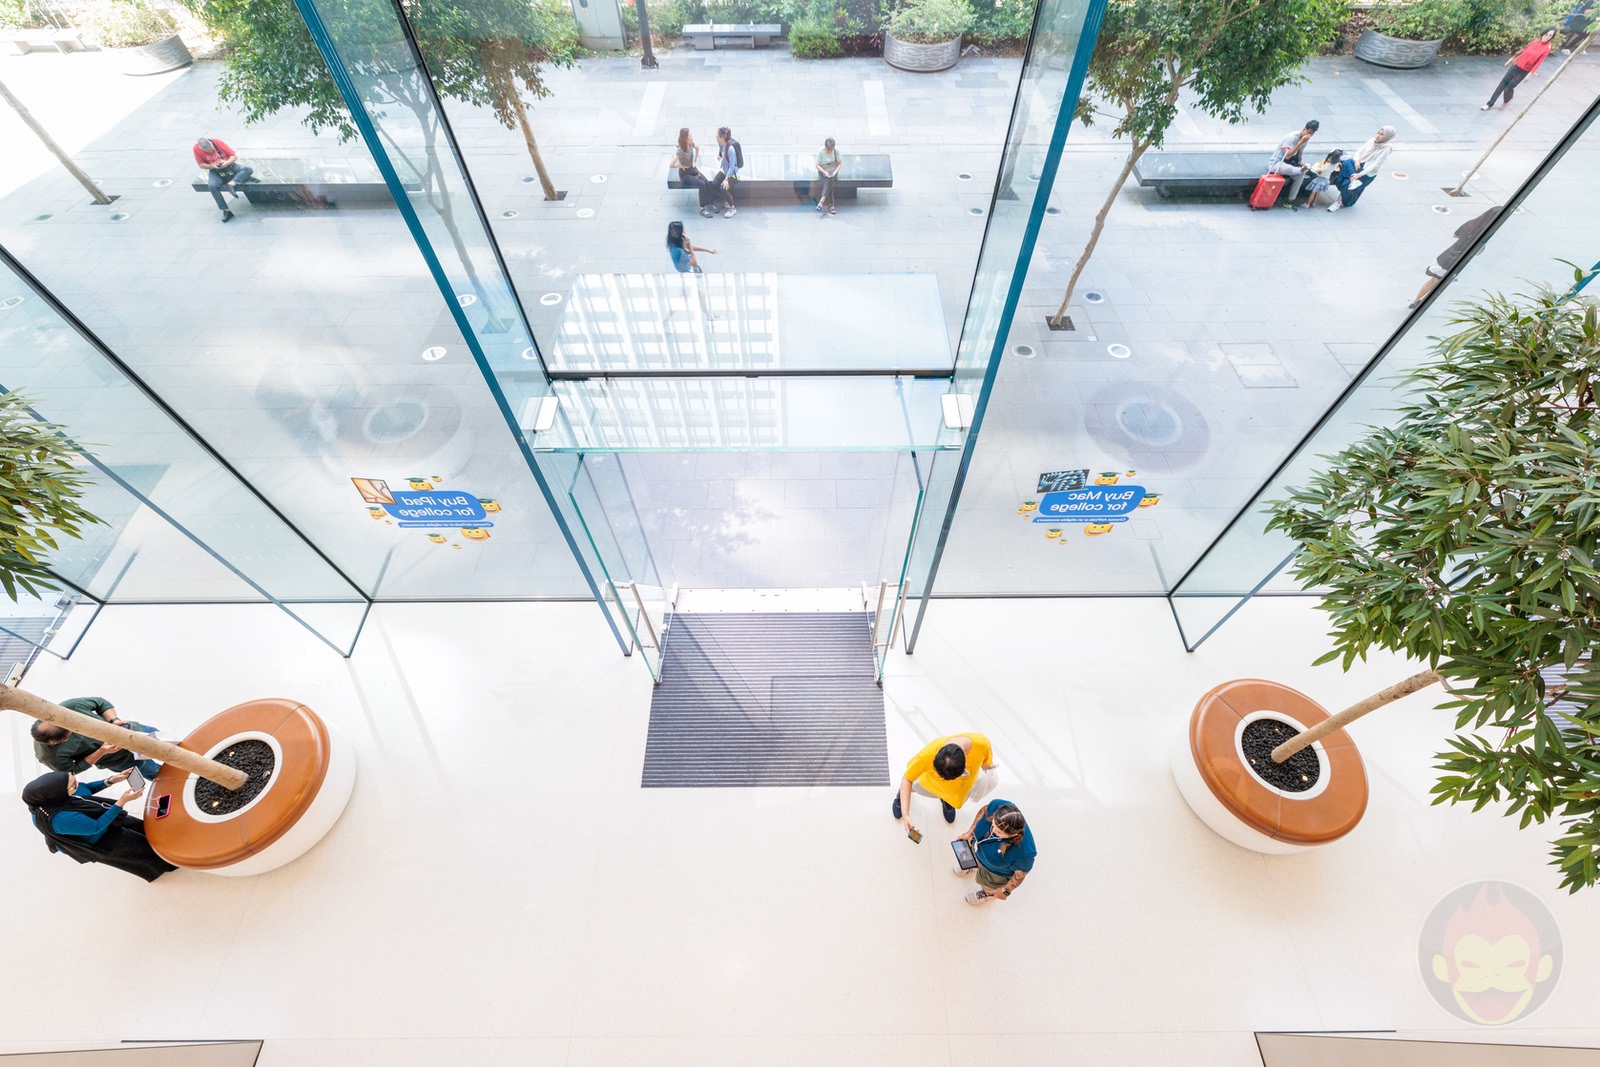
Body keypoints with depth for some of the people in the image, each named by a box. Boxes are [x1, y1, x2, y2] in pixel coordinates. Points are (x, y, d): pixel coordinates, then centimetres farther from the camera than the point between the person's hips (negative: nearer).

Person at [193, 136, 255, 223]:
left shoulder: (218, 142, -13)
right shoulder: (196, 148, -11)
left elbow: (234, 156, -8)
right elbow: (201, 164, -1)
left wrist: (227, 162, -28)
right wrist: (211, 166, -22)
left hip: (229, 166, 1)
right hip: (215, 171, -1)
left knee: (248, 170, -28)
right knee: (212, 186, -32)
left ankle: (231, 184, -43)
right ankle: (226, 211, -28)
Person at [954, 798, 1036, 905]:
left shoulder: (1023, 852, -47)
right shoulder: (997, 805, -40)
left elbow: (1020, 874, -24)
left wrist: (1005, 891, -8)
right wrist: (970, 832, -8)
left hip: (997, 871, -3)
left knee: (987, 883, 31)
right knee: (972, 859, 37)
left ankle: (989, 893, 66)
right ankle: (976, 866, 72)